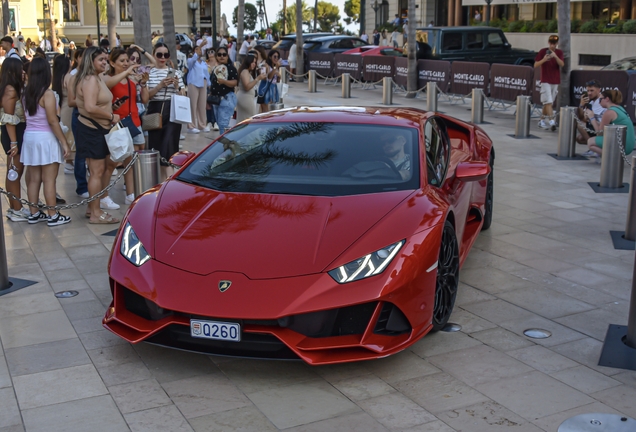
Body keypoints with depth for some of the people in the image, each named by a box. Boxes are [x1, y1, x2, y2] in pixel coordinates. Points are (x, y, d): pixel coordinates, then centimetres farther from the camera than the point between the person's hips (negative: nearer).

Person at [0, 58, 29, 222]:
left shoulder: (17, 89, 13)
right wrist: (13, 142, -22)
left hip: (20, 132, 9)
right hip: (13, 134, -9)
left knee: (17, 171, 14)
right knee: (14, 172, -3)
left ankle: (14, 207, 23)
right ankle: (16, 210, 3)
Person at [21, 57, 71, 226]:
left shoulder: (27, 92, 6)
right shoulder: (47, 94, -13)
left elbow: (26, 116, -2)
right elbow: (52, 121, -16)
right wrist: (64, 142, -12)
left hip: (29, 137, 6)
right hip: (45, 138, -6)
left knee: (33, 179, 12)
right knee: (49, 179, -1)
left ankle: (34, 213, 20)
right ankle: (53, 216, 4)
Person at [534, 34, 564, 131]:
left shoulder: (559, 52, 6)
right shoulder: (542, 51, -2)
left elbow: (562, 64, -9)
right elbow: (536, 65, -3)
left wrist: (555, 56, -25)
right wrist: (543, 60, -21)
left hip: (555, 81, 4)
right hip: (545, 81, -4)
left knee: (547, 102, 10)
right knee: (548, 102, -13)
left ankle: (542, 121, 21)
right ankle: (551, 122, -21)